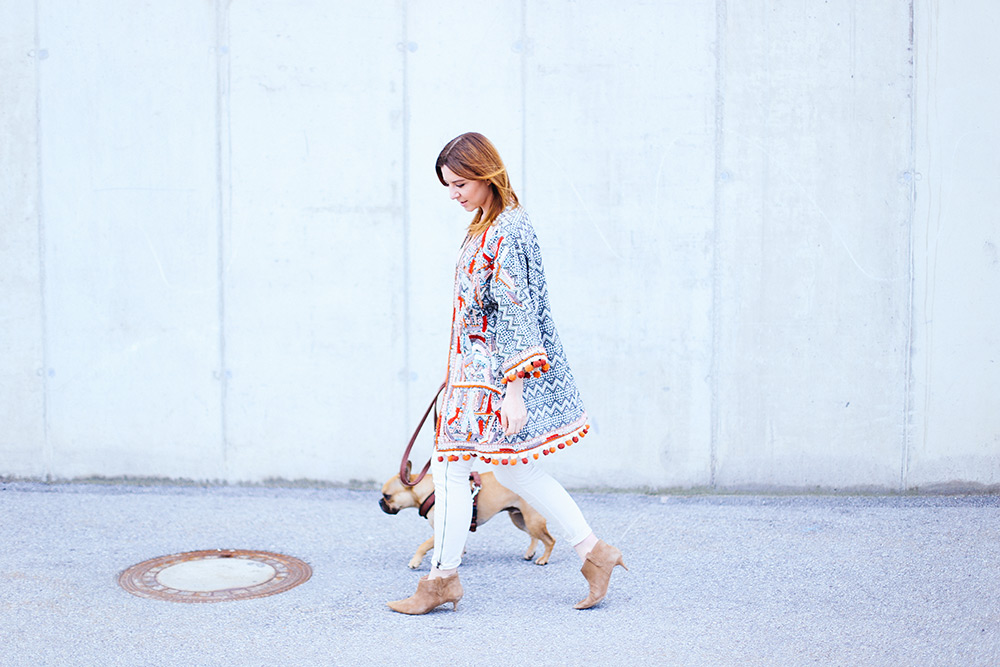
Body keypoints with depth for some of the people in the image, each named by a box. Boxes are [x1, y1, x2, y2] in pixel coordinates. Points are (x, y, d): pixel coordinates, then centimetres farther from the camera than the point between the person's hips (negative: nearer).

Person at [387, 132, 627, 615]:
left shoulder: (508, 231, -19)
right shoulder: (487, 225, 12)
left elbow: (517, 313, -22)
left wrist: (513, 390, -23)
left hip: (494, 371, -10)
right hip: (478, 368, 10)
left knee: (448, 465, -1)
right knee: (514, 469, 15)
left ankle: (442, 579, 11)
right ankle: (593, 553, 20)